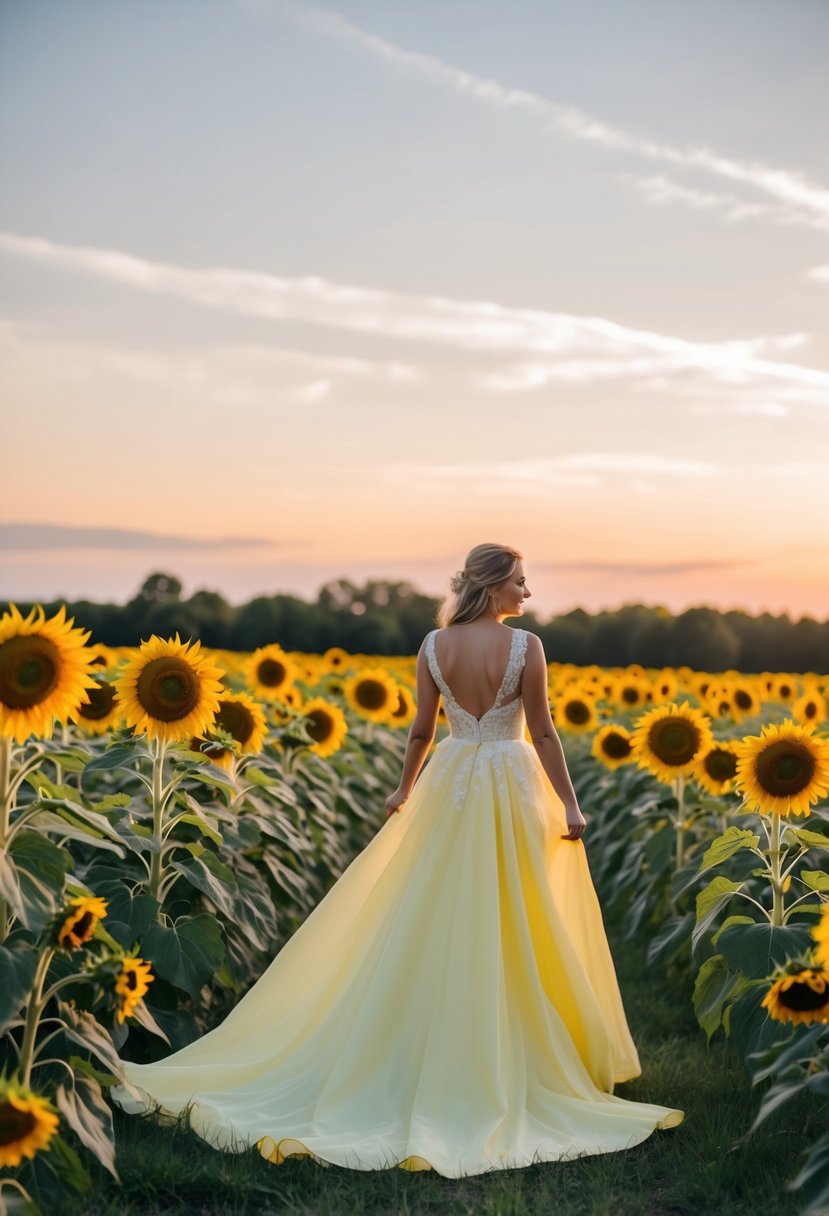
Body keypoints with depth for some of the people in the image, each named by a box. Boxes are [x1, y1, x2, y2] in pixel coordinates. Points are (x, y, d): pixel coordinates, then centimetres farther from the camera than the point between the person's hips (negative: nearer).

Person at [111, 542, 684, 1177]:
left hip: (449, 787, 4)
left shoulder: (434, 644, -2)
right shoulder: (526, 646, -13)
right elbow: (543, 732, -11)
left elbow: (422, 730, 2)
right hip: (513, 788, -3)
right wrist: (570, 805, -4)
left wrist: (404, 791, 17)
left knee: (434, 925, 12)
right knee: (517, 931, 7)